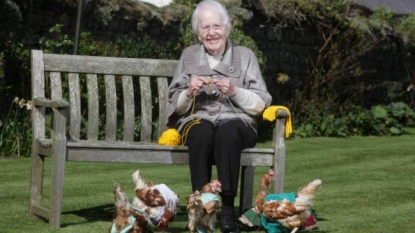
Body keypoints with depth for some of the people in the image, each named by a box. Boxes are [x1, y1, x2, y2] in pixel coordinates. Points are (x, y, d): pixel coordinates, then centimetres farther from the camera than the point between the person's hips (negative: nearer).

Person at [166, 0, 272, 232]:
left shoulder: (245, 55, 9)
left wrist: (235, 91, -12)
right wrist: (189, 92, -9)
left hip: (237, 122, -1)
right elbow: (175, 106, 12)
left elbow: (262, 104, 4)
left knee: (227, 131, -38)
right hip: (197, 120, 1)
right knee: (203, 132, -36)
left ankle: (228, 208, -38)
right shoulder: (189, 55, 13)